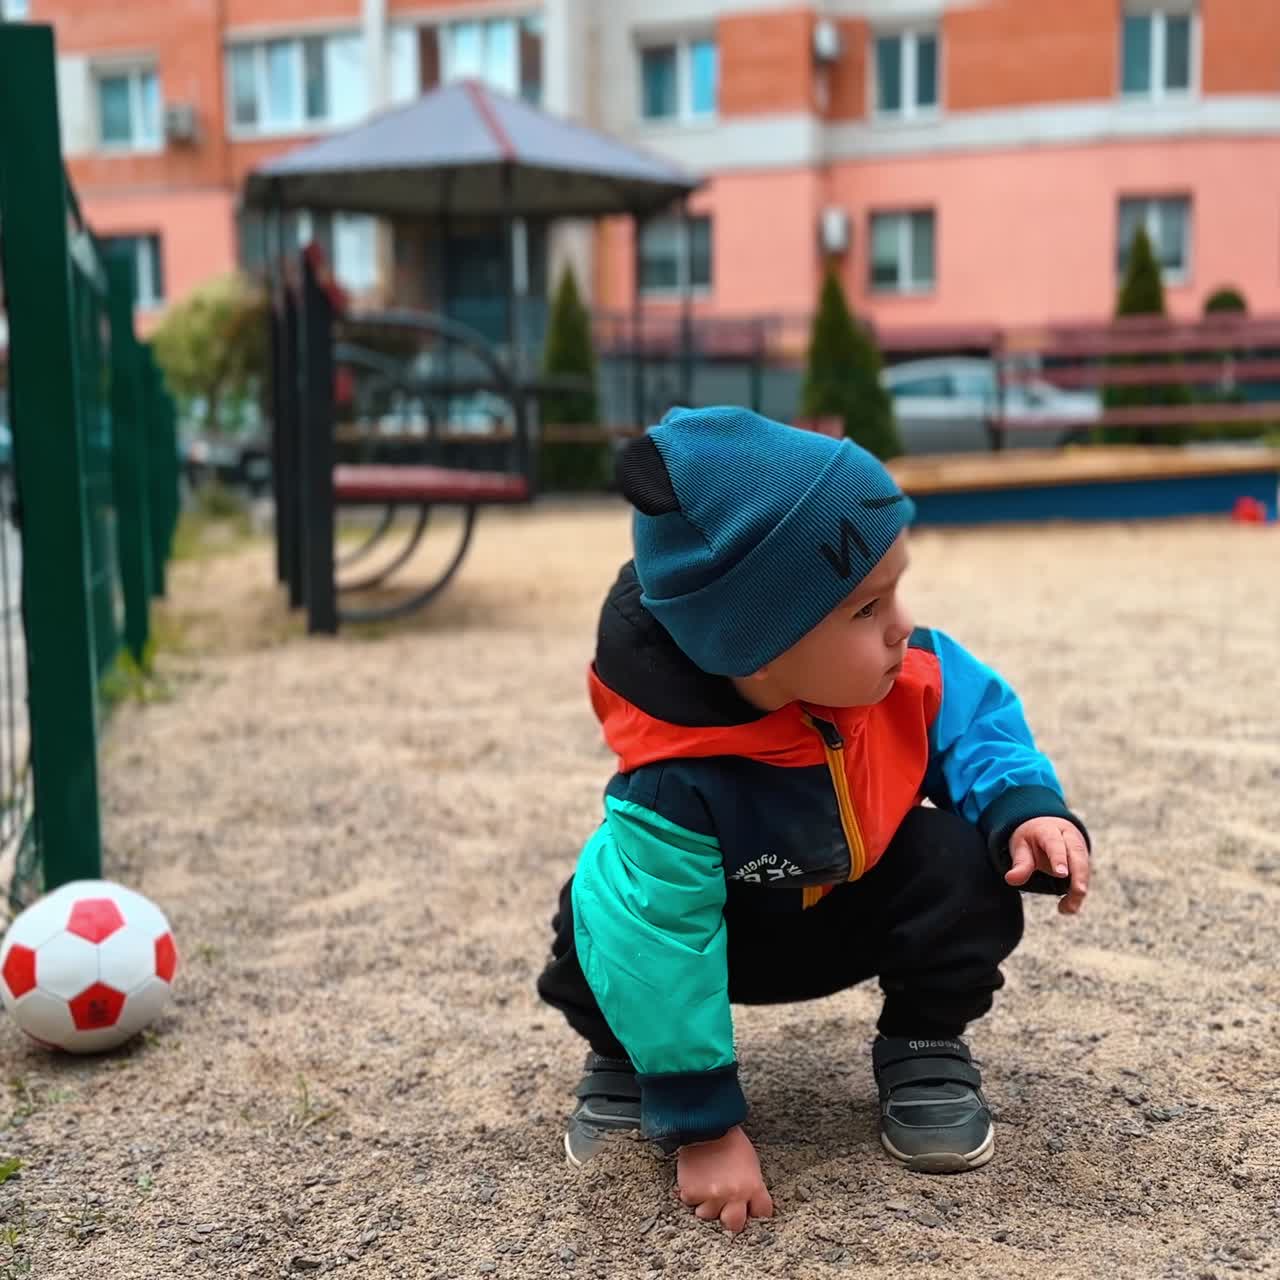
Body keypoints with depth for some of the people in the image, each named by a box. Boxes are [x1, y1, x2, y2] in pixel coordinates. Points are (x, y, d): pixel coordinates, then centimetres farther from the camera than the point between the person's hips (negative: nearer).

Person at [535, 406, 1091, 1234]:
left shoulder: (912, 677, -28)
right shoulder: (673, 780, -40)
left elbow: (979, 726, -8)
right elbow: (658, 949, -35)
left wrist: (1025, 810, -30)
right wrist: (702, 1127, -30)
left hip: (864, 907, 3)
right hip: (725, 933, -3)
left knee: (963, 863, -25)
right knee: (599, 929, -30)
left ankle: (926, 1047, 2)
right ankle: (628, 1058, 6)